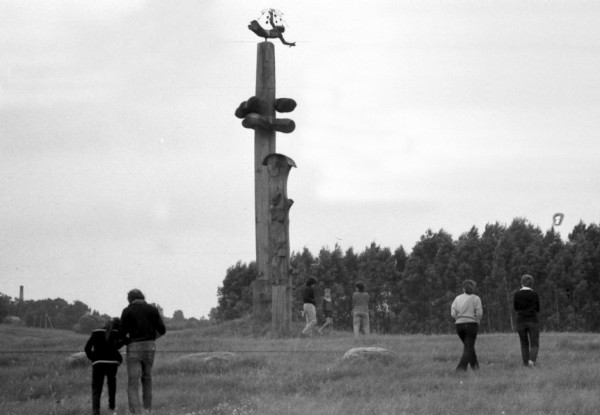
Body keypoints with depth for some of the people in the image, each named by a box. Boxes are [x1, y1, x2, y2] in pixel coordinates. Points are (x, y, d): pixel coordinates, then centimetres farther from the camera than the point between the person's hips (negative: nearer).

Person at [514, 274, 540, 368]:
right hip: (533, 321, -1)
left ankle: (526, 363, 9)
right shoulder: (535, 295, -4)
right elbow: (537, 309, 6)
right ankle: (532, 360, -23)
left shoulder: (517, 294, -3)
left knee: (524, 344, 15)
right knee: (534, 345, 2)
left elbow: (516, 308, 8)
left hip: (521, 322, 1)